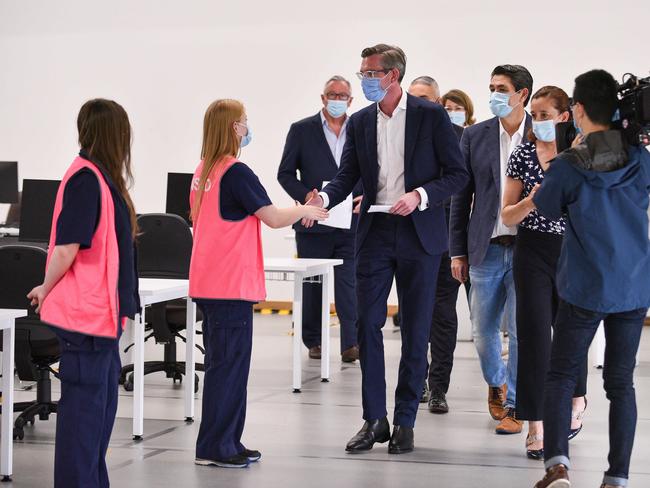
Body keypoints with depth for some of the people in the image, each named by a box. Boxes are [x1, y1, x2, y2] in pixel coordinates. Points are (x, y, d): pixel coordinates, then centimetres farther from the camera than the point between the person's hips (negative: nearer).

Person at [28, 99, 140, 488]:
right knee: (83, 405, -2)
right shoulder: (86, 178, -17)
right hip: (86, 311, -9)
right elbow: (66, 247, -20)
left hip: (104, 310, 9)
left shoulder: (100, 178, 11)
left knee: (102, 404, 16)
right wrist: (46, 290, -7)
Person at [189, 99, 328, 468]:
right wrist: (305, 210, 0)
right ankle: (215, 448, -1)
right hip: (231, 285, -9)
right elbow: (274, 218, -18)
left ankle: (228, 442, 19)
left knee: (223, 362, 14)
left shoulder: (204, 171, 12)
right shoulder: (237, 173, -15)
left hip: (209, 283, 9)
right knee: (229, 365, -3)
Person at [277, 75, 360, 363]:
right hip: (314, 222, 0)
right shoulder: (302, 130, 3)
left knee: (349, 284, -7)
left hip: (350, 223, 0)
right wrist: (306, 196, -13)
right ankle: (313, 342, 20)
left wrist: (365, 197, -6)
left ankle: (351, 343, -9)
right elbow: (285, 173, 2)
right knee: (312, 285, 9)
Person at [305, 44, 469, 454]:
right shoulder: (360, 122, 7)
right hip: (375, 233, 3)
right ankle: (374, 419, 8)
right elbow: (348, 175, 5)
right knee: (368, 324, 0)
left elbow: (457, 174, -5)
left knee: (415, 329, 4)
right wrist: (325, 198, -16)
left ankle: (405, 421, 13)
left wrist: (420, 196, -20)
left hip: (419, 235, -3)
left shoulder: (431, 116, -5)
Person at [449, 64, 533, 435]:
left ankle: (514, 404, 15)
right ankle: (496, 382, 37)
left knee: (521, 331, 0)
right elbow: (462, 195, 7)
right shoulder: (475, 136, 5)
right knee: (483, 330, 10)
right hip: (486, 249, 3)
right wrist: (458, 250, 5)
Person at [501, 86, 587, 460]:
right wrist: (532, 200, -16)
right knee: (534, 333, -6)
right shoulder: (522, 156, 2)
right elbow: (508, 216, 3)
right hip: (532, 250, 0)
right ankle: (536, 426, -2)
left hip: (572, 250, 0)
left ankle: (576, 399, 42)